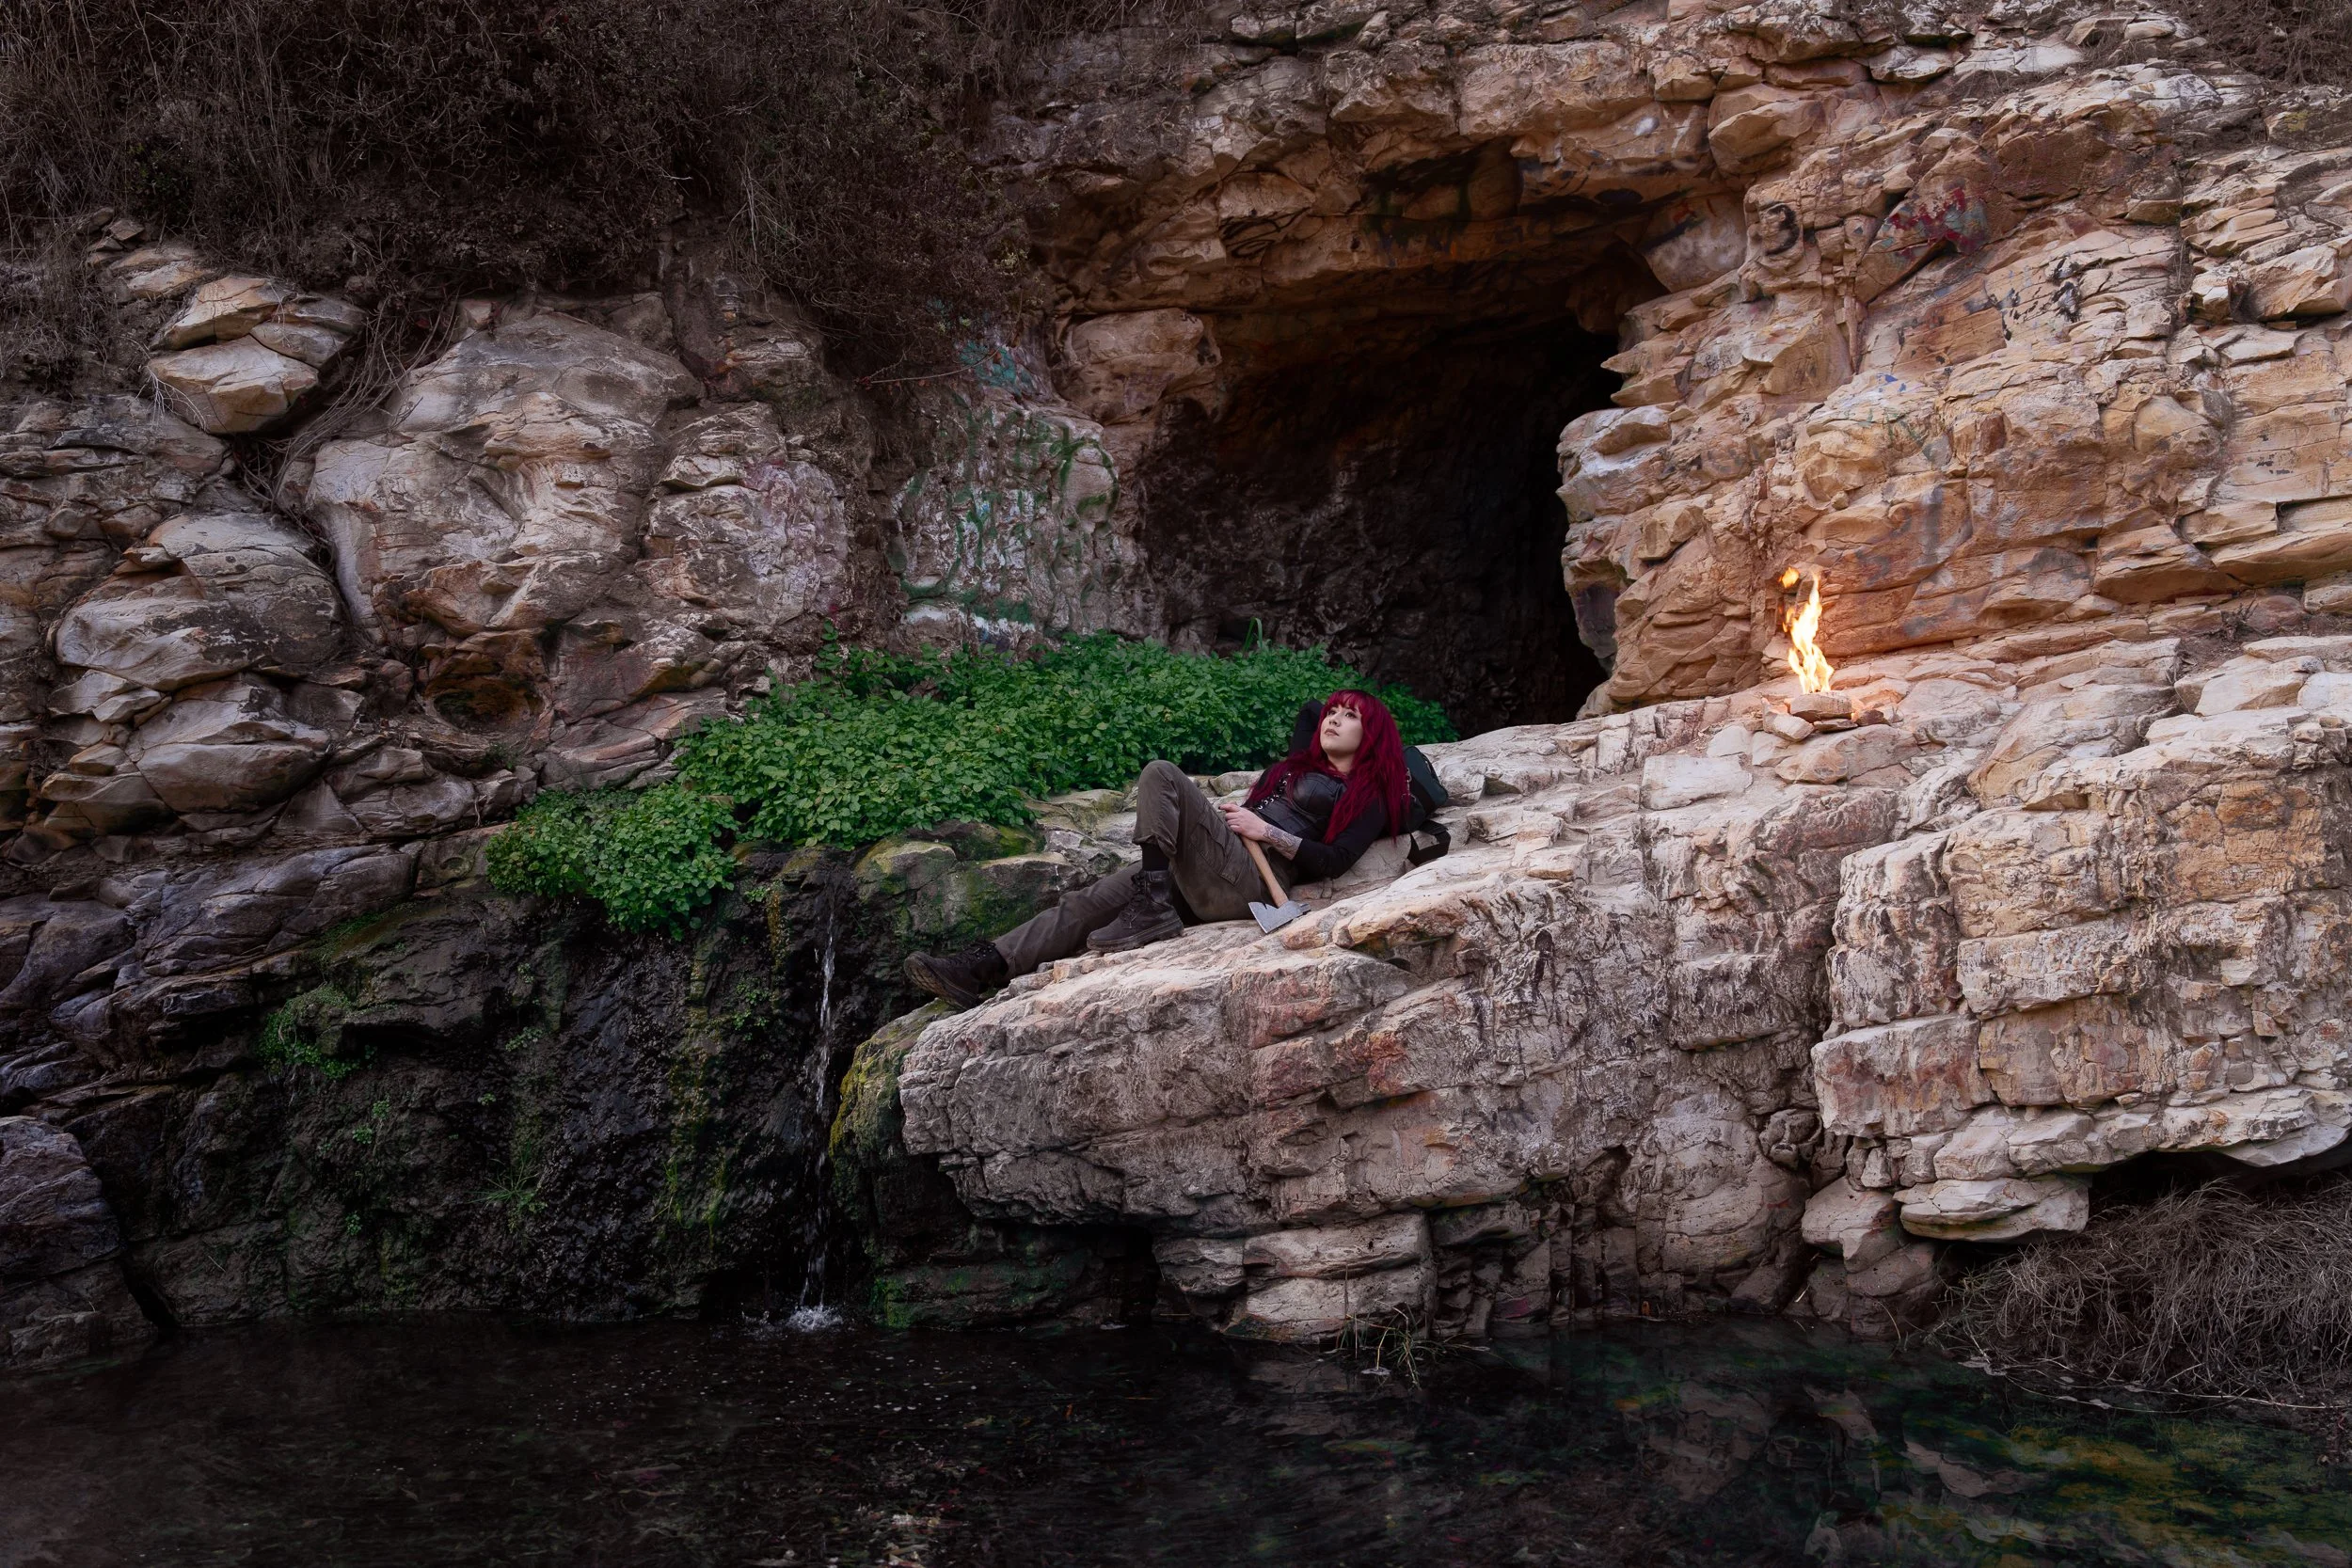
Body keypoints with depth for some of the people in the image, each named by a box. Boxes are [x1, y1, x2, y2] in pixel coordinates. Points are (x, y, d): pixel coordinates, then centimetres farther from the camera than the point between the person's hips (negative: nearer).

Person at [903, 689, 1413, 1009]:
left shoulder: (1367, 798, 9)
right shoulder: (1303, 766, 30)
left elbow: (1332, 862, -5)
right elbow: (1311, 711, 47)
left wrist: (1266, 831, -9)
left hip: (1250, 879, -8)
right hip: (1199, 879, 8)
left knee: (1161, 775, -24)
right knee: (1088, 904, -12)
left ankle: (1152, 910, -31)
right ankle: (982, 969, -24)